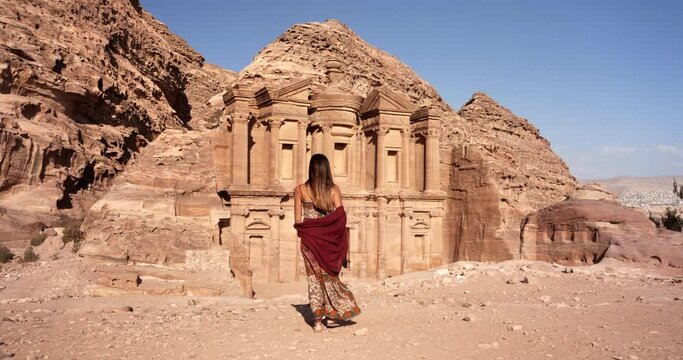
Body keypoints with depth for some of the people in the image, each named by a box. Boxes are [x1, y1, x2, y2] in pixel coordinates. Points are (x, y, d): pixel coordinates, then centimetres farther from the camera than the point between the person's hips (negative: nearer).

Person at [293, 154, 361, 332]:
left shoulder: (300, 189, -5)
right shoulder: (334, 189, -4)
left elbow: (298, 220, -5)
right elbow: (340, 216, -10)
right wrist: (337, 237, 1)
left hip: (310, 239, -1)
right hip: (329, 240, 1)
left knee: (315, 278, 8)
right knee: (330, 276, 17)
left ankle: (318, 320, 8)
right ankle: (332, 316, 21)